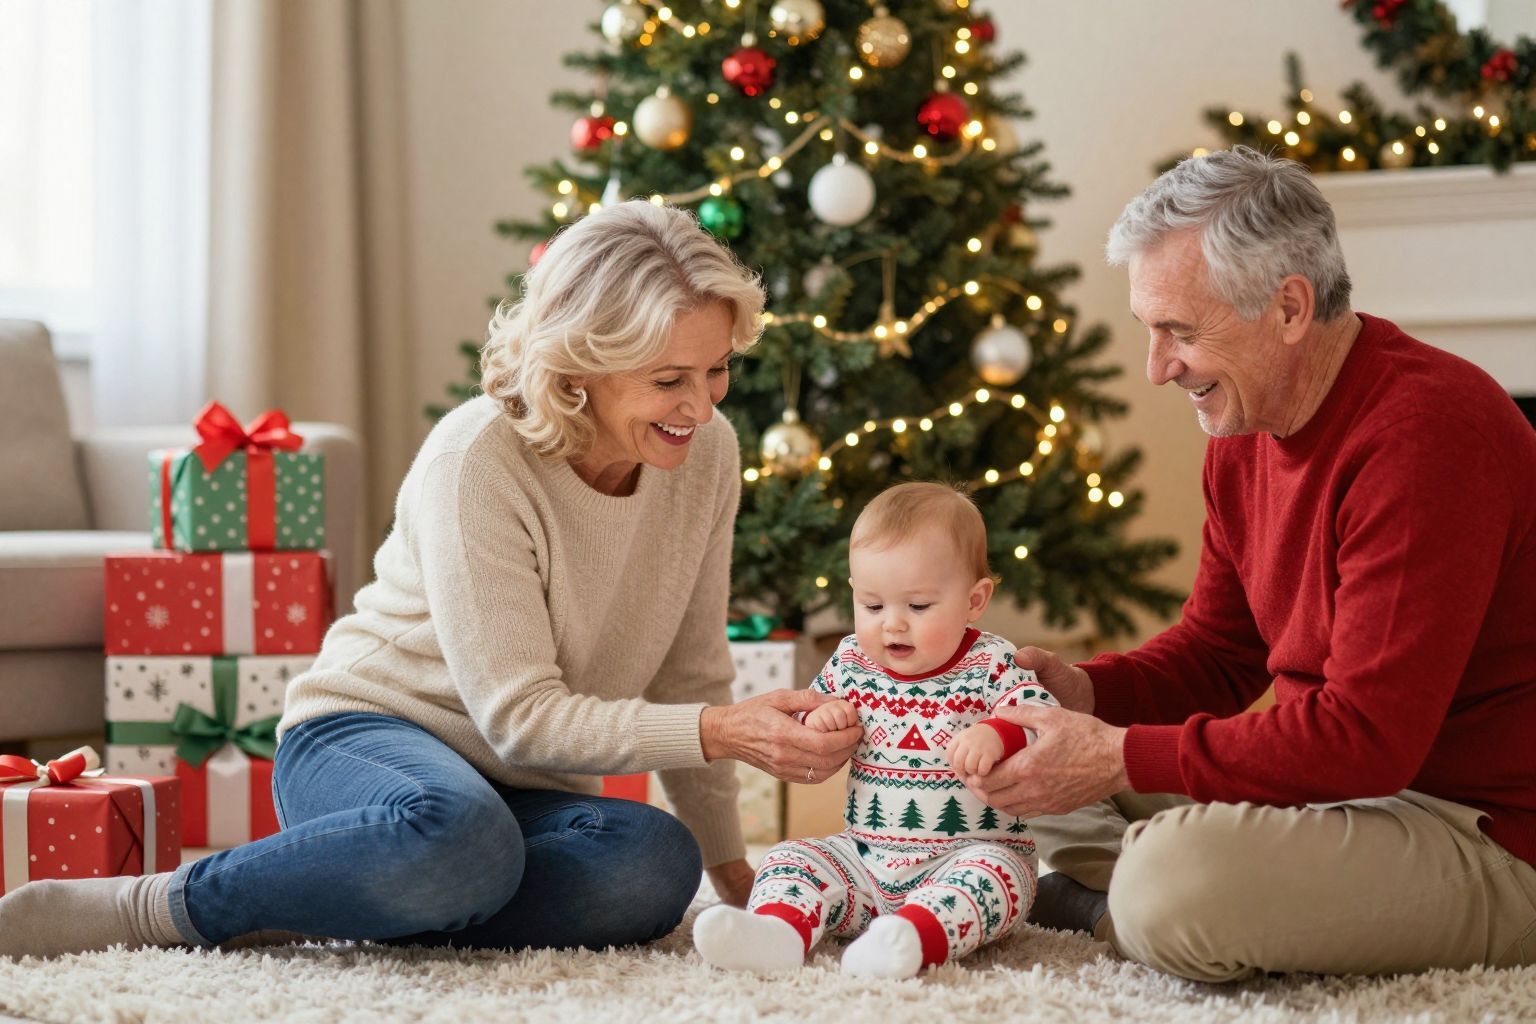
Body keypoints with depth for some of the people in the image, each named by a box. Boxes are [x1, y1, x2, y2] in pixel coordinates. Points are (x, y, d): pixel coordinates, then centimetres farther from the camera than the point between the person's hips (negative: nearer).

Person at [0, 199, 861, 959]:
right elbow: (521, 717, -23)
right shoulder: (479, 462, -22)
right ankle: (159, 907, -21)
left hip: (529, 785, 6)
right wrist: (722, 732, -31)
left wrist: (729, 864, 6)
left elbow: (691, 675, 7)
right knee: (459, 834, -43)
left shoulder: (706, 452, -4)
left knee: (658, 867, -31)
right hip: (370, 733, -5)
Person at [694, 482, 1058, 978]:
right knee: (790, 857, -13)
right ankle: (778, 929, -44)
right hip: (866, 857, 5)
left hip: (970, 854, -4)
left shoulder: (993, 667, -5)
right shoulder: (851, 663, 8)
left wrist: (996, 735, -39)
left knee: (993, 872, -34)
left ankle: (915, 935, -59)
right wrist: (819, 719, -5)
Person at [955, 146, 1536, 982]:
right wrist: (1086, 691, -6)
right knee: (1034, 772, 12)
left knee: (1172, 881, -32)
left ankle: (1112, 907, -1)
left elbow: (1368, 736, -28)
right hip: (1343, 783, 9)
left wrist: (1123, 756, -25)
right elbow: (1217, 652, 15)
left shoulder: (1423, 432, -25)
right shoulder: (1247, 429, 5)